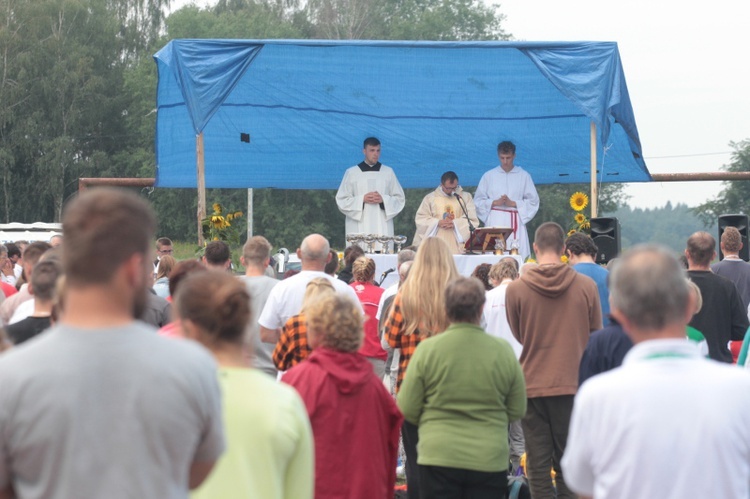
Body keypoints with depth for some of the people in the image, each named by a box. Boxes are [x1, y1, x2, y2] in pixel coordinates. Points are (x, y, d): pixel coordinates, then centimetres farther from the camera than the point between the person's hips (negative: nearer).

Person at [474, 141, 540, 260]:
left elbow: (533, 201, 6)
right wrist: (495, 202, -7)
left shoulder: (523, 176, 7)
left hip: (515, 222, 0)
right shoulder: (489, 176, 9)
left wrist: (513, 203, -6)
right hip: (495, 222, 0)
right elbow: (478, 201, 9)